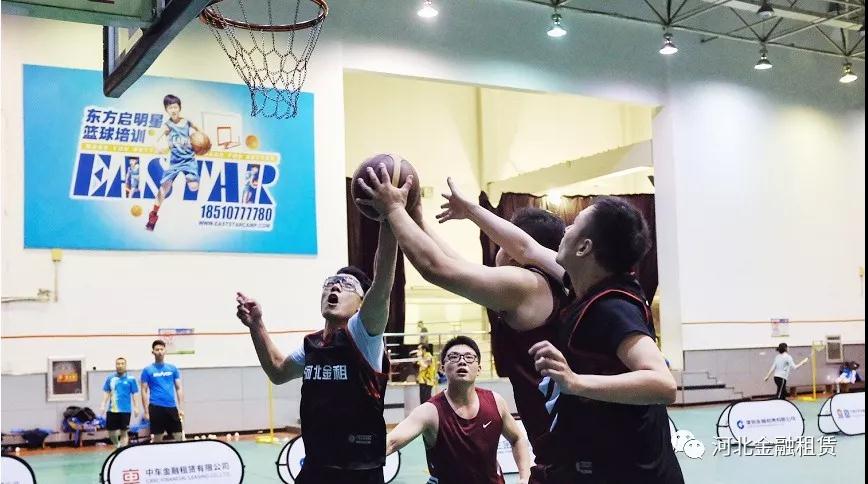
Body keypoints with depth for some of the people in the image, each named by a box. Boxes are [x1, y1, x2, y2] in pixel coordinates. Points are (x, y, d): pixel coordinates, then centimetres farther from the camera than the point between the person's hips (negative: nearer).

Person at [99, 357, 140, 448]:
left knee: (123, 432, 2)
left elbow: (134, 395, 1)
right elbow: (107, 393, 10)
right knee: (111, 432, 7)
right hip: (112, 410, 3)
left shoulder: (130, 379, -1)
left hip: (125, 410, -2)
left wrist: (136, 408, -5)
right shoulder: (110, 378, 6)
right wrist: (103, 405, 1)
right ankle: (117, 446, 33)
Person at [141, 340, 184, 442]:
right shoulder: (147, 370, 2)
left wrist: (181, 408, 2)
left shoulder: (173, 368, 9)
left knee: (179, 436, -1)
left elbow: (179, 388, 10)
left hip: (172, 407, 2)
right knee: (157, 438, 2)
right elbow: (144, 391, 2)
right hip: (156, 407, -2)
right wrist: (146, 411, -4)